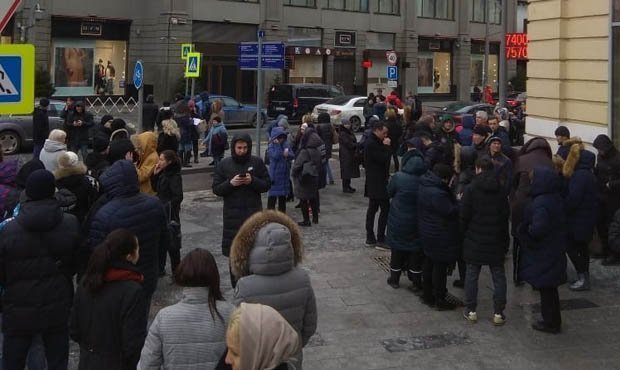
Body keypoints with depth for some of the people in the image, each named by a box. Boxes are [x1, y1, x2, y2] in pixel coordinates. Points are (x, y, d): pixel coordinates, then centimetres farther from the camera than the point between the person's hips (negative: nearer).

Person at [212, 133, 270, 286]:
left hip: (254, 213, 0)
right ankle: (236, 287, 14)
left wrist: (252, 181, -15)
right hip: (232, 214, 0)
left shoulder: (257, 162, 3)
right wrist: (230, 183, -15)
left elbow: (267, 185, 3)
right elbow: (216, 189, 2)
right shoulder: (224, 165, 3)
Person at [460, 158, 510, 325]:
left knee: (471, 274, 6)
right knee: (498, 275, 8)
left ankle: (471, 310, 8)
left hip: (475, 239, -3)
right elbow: (506, 215, 7)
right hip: (496, 241, 3)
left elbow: (464, 215, -10)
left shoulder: (472, 189, -9)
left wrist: (463, 234, 3)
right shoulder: (500, 190, 3)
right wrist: (505, 239, 12)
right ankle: (499, 312, 7)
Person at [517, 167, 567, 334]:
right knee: (549, 288, 19)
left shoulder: (540, 204, -25)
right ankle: (553, 321, 29)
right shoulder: (555, 199, 4)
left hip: (543, 254, -9)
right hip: (555, 250, 9)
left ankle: (551, 323, 14)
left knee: (546, 289, 4)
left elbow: (538, 228, -35)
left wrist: (524, 231, -15)